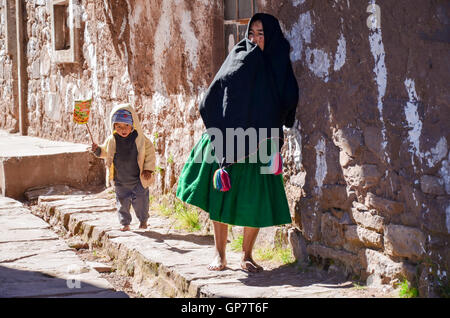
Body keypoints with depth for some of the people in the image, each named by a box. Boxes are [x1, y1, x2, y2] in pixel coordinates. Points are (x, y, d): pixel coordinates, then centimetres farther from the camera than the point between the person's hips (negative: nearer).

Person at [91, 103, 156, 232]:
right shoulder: (111, 141, -6)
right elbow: (105, 152, 12)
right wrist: (97, 150, -8)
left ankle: (143, 221, 25)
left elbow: (150, 153, -2)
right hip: (120, 181, 2)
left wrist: (148, 169, -7)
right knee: (122, 202, 7)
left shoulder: (140, 139, -12)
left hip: (138, 179, -2)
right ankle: (125, 223, 20)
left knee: (140, 200, 4)